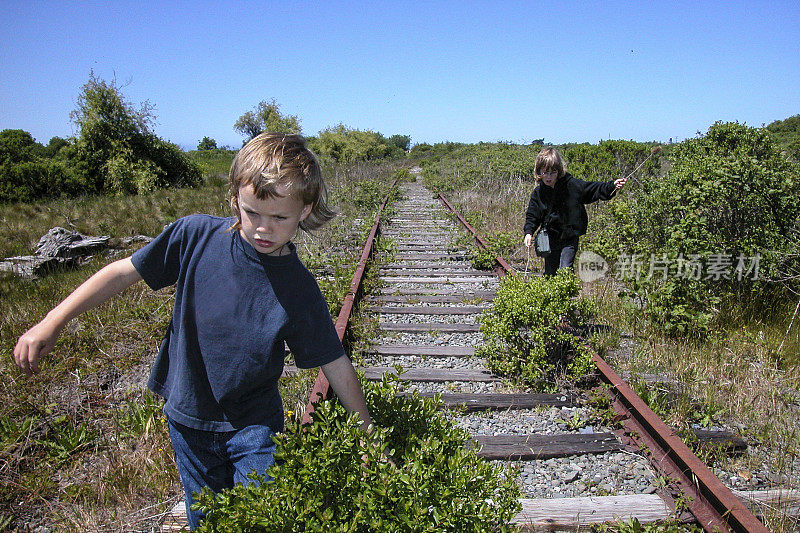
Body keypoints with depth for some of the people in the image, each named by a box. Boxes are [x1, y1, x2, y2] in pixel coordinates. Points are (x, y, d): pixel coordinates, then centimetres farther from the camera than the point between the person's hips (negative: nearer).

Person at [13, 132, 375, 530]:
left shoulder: (298, 289, -17)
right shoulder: (197, 235, -15)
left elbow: (335, 363, -10)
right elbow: (124, 273, -4)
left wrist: (367, 433, -4)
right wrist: (52, 323, -5)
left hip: (253, 424, -2)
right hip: (187, 416, 2)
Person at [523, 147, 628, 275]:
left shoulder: (572, 185, -8)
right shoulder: (538, 192, -2)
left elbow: (593, 189, -1)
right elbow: (532, 215, 3)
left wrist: (612, 185, -14)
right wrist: (529, 232, -11)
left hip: (570, 237, -2)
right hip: (550, 239, 2)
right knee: (549, 273, 11)